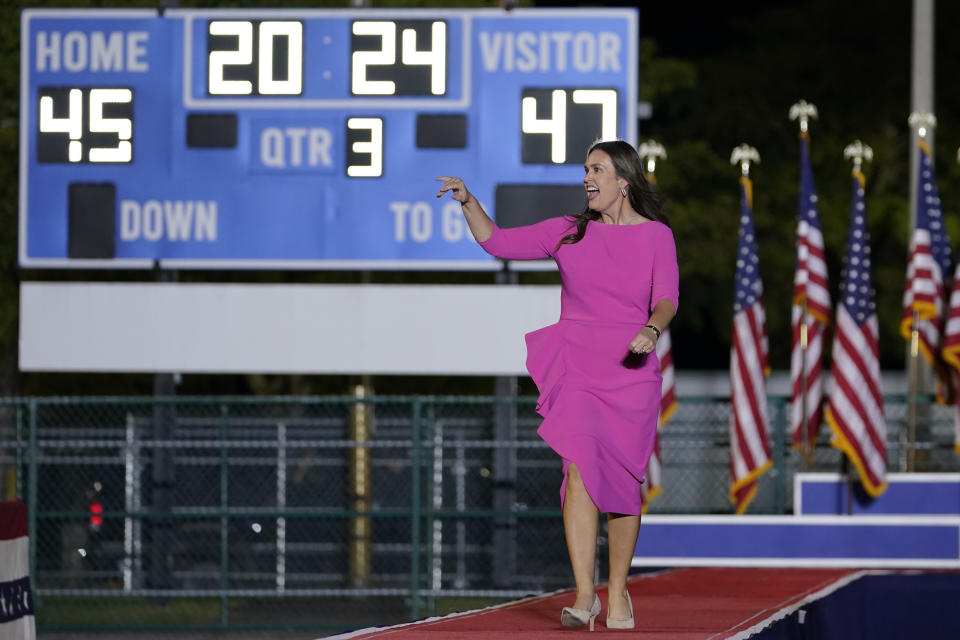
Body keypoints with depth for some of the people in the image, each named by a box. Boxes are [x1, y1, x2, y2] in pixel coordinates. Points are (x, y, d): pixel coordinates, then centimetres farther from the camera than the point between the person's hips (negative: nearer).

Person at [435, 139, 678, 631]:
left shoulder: (656, 236, 4)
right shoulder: (568, 233, 8)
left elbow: (667, 299, -7)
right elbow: (497, 242, 10)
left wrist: (652, 328, -29)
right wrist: (468, 202, -5)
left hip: (631, 376, 0)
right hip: (576, 373, 0)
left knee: (623, 485, 5)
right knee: (580, 470, -18)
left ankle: (617, 593, 23)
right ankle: (584, 596, -21)